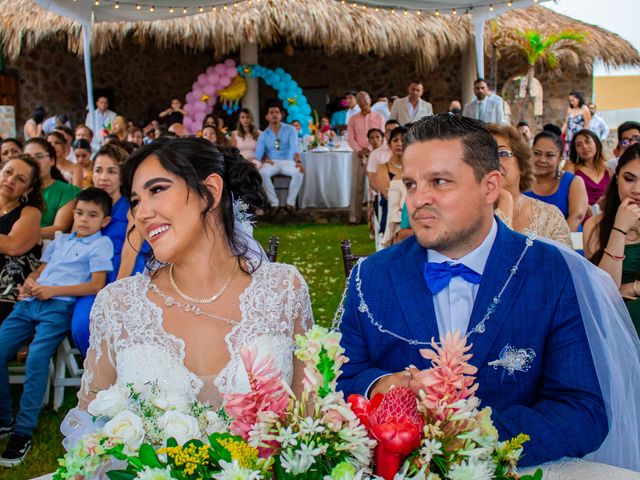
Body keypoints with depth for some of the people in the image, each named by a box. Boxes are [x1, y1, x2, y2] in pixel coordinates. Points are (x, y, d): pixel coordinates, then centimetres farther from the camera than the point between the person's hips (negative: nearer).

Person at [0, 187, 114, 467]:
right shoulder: (60, 240, 26)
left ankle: (23, 432, -20)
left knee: (36, 358, -27)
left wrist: (53, 290, -10)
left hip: (59, 307, -6)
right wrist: (30, 283, 2)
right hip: (30, 303, 6)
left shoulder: (101, 244, 6)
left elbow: (96, 286, -5)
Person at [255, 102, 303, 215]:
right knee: (262, 173, -33)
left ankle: (290, 203, -23)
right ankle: (274, 203, -21)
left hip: (288, 162, -1)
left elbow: (294, 147, -16)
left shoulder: (290, 130, 2)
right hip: (272, 163, 1)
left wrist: (298, 161, -33)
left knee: (299, 172, -34)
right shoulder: (263, 135, 9)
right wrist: (264, 159, -19)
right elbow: (258, 153, 3)